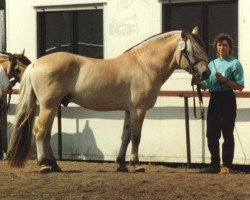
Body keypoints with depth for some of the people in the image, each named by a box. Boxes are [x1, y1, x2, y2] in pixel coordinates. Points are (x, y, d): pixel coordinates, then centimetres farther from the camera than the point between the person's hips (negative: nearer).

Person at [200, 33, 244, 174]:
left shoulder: (234, 63, -4)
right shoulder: (212, 64, 15)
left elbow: (240, 87, -10)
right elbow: (206, 85, 17)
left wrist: (224, 80, -19)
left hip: (227, 99, -6)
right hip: (214, 99, 6)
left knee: (227, 133, -3)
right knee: (211, 134, 6)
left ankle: (227, 166, 1)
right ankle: (215, 165, 13)